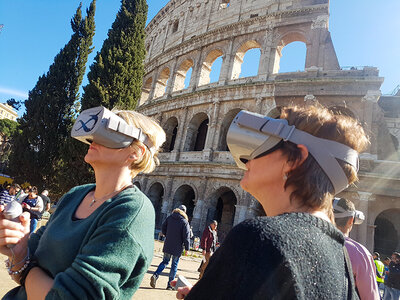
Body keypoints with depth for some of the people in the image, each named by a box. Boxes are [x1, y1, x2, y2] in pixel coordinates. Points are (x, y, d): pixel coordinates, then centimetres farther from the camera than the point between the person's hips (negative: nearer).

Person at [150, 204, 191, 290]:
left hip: (167, 245, 4)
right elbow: (186, 236, -11)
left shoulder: (170, 217, 3)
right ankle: (170, 284, 12)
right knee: (174, 265, 8)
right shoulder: (184, 222, -10)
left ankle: (155, 275, -4)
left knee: (165, 261, 17)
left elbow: (163, 228, 8)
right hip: (178, 247, -4)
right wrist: (187, 247, -4)